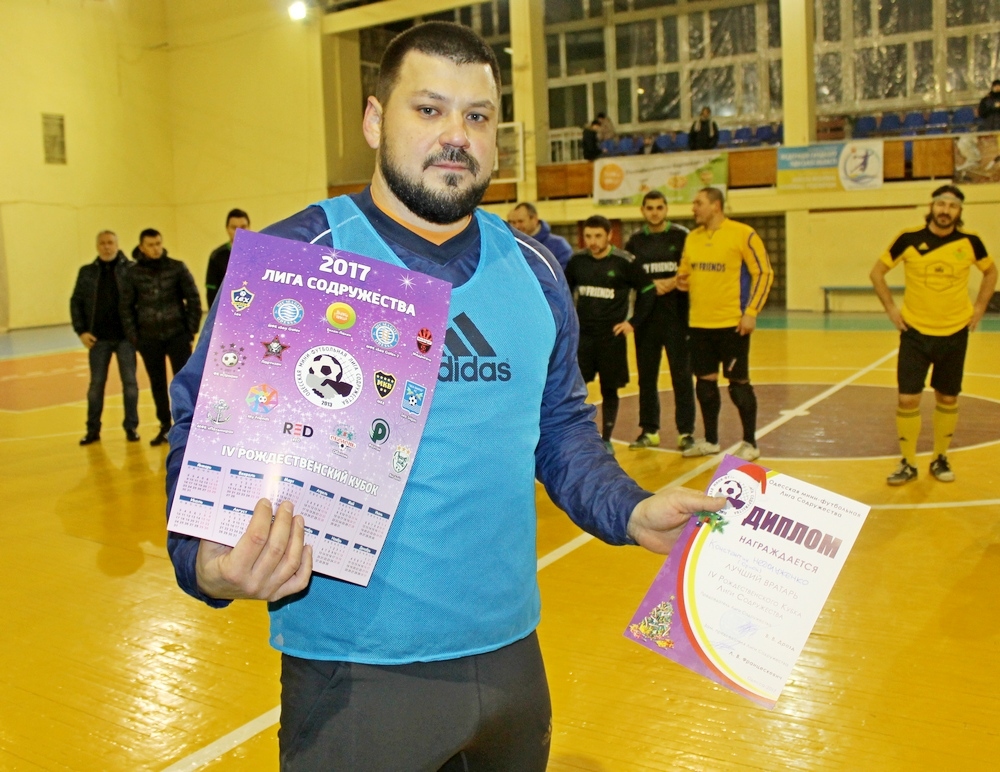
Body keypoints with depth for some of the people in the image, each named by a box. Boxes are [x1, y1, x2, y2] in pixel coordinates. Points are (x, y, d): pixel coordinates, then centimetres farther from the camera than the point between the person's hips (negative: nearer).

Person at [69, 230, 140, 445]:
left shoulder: (130, 269, -2)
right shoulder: (87, 272, 6)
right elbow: (76, 302, 8)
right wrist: (81, 331, -1)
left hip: (125, 336, -2)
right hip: (98, 338, 2)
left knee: (129, 382, 3)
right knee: (96, 384, 9)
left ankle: (131, 427, 14)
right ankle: (93, 429, 18)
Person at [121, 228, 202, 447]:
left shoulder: (177, 268, -2)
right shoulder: (134, 274, 1)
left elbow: (194, 299, -1)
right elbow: (126, 306, 4)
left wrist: (191, 330, -5)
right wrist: (134, 336, -1)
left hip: (178, 335, -2)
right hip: (149, 339, 2)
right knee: (157, 384, 9)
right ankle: (165, 426, 20)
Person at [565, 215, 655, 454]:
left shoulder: (624, 262, -9)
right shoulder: (577, 260, 1)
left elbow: (648, 291, -2)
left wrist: (633, 322, -5)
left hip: (612, 336, -2)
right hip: (582, 334, 3)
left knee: (609, 390, 7)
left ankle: (606, 440, 21)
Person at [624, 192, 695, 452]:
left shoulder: (682, 236, 2)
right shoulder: (634, 242, 9)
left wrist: (676, 282, -16)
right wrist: (651, 285, -10)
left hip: (677, 317, -3)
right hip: (646, 319, 3)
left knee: (682, 376, -1)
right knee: (646, 377, 8)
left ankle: (686, 431, 7)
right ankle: (649, 431, 17)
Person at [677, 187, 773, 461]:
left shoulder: (743, 234, -8)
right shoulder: (692, 238, 9)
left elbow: (763, 273, -8)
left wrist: (751, 311, -14)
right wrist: (682, 280, -3)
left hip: (732, 323, -5)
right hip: (699, 324, 5)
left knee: (738, 381, 1)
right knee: (705, 381, 9)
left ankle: (750, 443, 13)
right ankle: (710, 440, 23)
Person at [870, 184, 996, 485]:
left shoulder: (969, 242, -4)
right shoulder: (909, 239, -9)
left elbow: (991, 271, 15)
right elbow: (877, 272, 2)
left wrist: (980, 306, 5)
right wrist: (891, 308, -4)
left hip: (955, 333, 1)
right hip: (915, 332, -1)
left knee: (947, 399, 10)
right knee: (908, 398, -4)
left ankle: (940, 459, 26)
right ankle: (908, 464, 10)